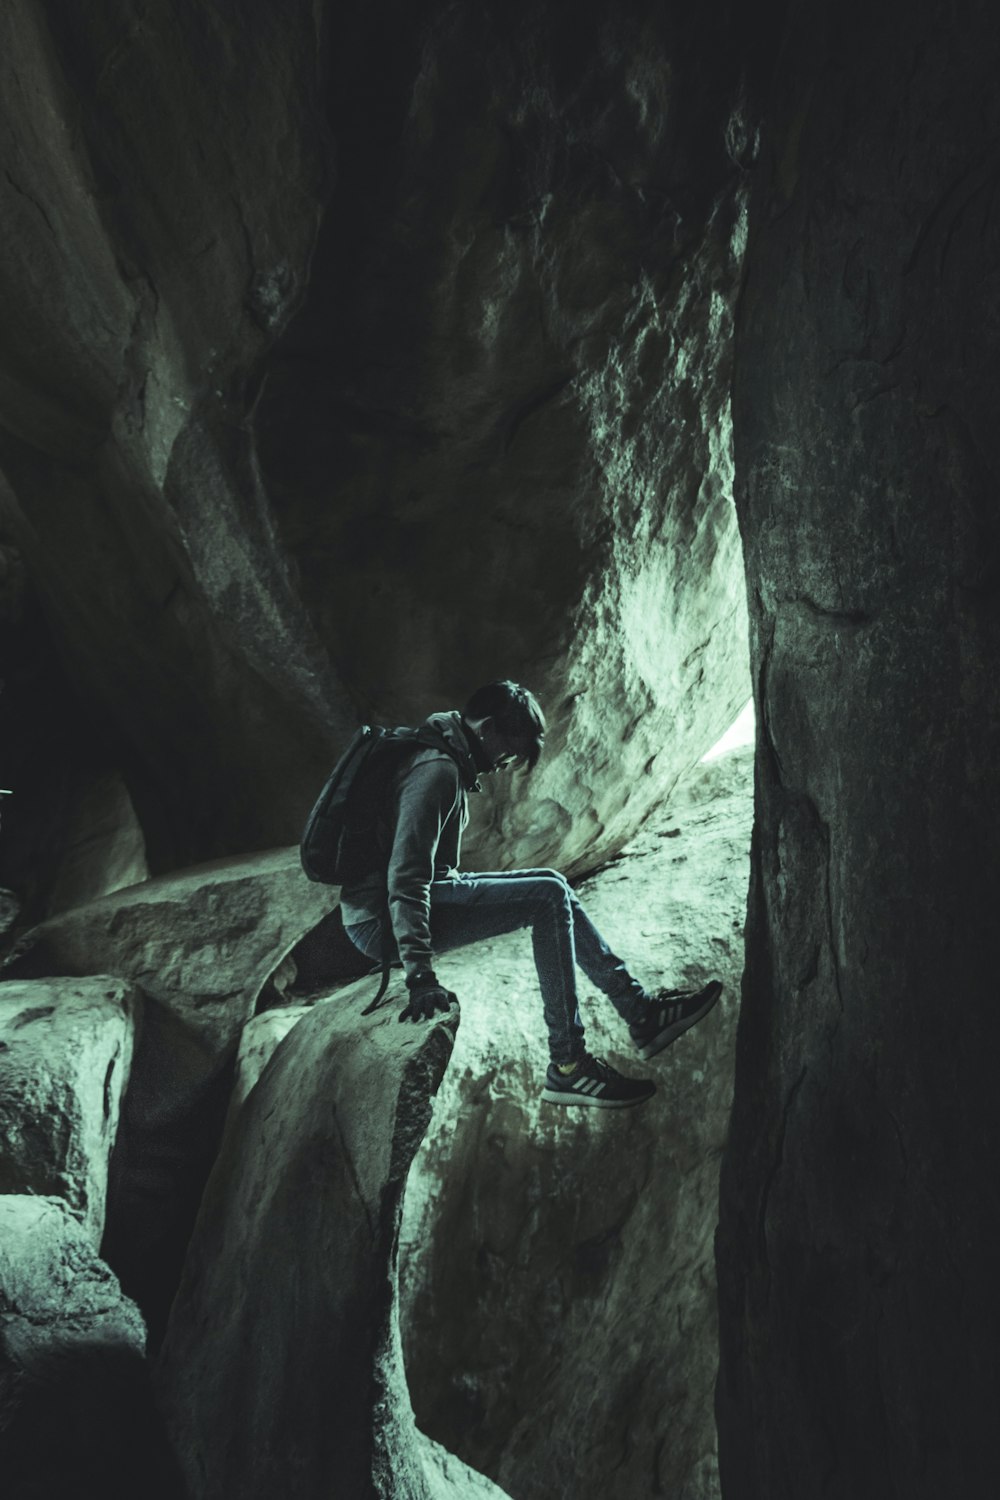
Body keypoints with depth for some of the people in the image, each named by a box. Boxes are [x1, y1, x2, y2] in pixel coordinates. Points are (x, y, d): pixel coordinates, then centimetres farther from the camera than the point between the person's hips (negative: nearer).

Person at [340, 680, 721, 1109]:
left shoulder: (439, 756, 14)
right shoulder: (438, 769, -19)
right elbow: (406, 875, -28)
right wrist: (419, 974, -32)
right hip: (383, 922, -11)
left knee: (552, 885, 8)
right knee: (549, 898, -18)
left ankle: (640, 1012, 10)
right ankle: (566, 1066, -17)